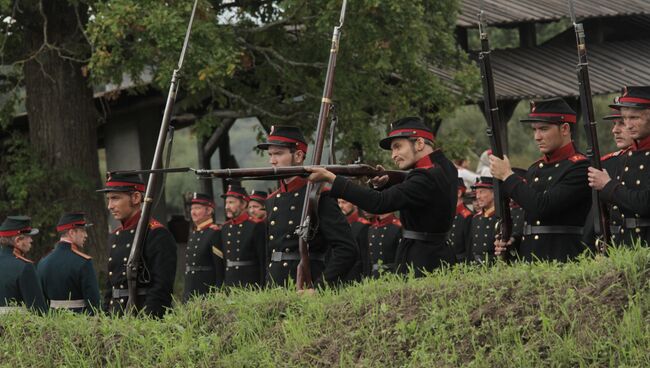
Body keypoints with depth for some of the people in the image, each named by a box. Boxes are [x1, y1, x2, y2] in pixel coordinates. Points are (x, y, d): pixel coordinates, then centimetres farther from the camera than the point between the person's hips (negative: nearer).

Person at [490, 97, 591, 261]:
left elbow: (542, 206, -19)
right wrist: (513, 242, 4)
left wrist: (508, 176, -9)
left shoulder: (580, 167, -9)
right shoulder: (535, 169, 17)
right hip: (528, 262, 7)